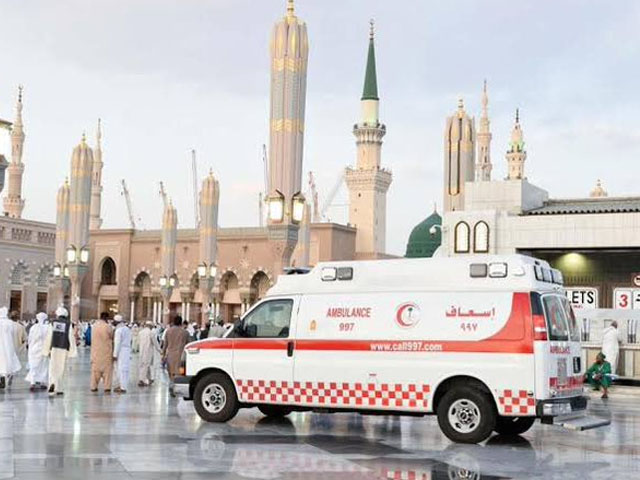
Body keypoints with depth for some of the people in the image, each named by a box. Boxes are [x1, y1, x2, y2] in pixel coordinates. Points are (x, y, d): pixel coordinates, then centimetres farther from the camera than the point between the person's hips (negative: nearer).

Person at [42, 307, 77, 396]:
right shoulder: (68, 324, 1)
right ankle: (59, 389, 10)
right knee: (61, 369, 7)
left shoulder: (53, 322, 4)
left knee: (52, 368, 2)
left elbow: (48, 337, 3)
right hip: (64, 349, 0)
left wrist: (46, 350, 8)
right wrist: (73, 351, 4)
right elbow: (71, 338, -1)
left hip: (54, 348, 0)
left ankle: (52, 383, -24)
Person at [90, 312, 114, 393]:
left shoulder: (94, 326, 0)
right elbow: (112, 337, -2)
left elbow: (93, 338, 8)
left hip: (96, 351, 4)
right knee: (107, 369, 4)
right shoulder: (108, 327, -14)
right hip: (106, 351, -4)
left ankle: (94, 386, 14)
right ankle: (107, 387, 1)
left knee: (95, 369, 12)